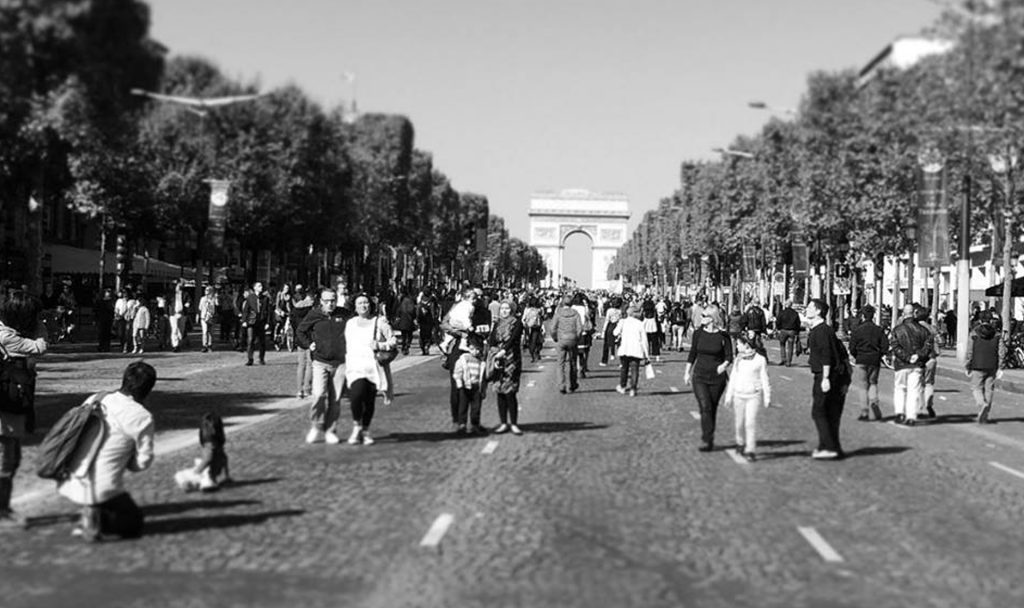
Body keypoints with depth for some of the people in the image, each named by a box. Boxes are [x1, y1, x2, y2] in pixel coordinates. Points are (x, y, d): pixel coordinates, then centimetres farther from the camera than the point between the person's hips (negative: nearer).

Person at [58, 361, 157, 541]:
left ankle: (87, 518, 14)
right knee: (135, 521, 17)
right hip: (101, 489, -6)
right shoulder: (141, 417, -10)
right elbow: (144, 461, -3)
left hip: (69, 484, 7)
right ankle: (98, 521, -12)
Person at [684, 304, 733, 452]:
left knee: (712, 409, 7)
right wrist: (687, 373, 14)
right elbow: (692, 354, 11)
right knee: (705, 407, -12)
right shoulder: (698, 334, 1)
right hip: (700, 375, 1)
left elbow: (729, 357, -2)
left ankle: (708, 440, 21)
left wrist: (724, 365, -23)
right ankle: (707, 440, -12)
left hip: (717, 377, -1)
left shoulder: (723, 336, -6)